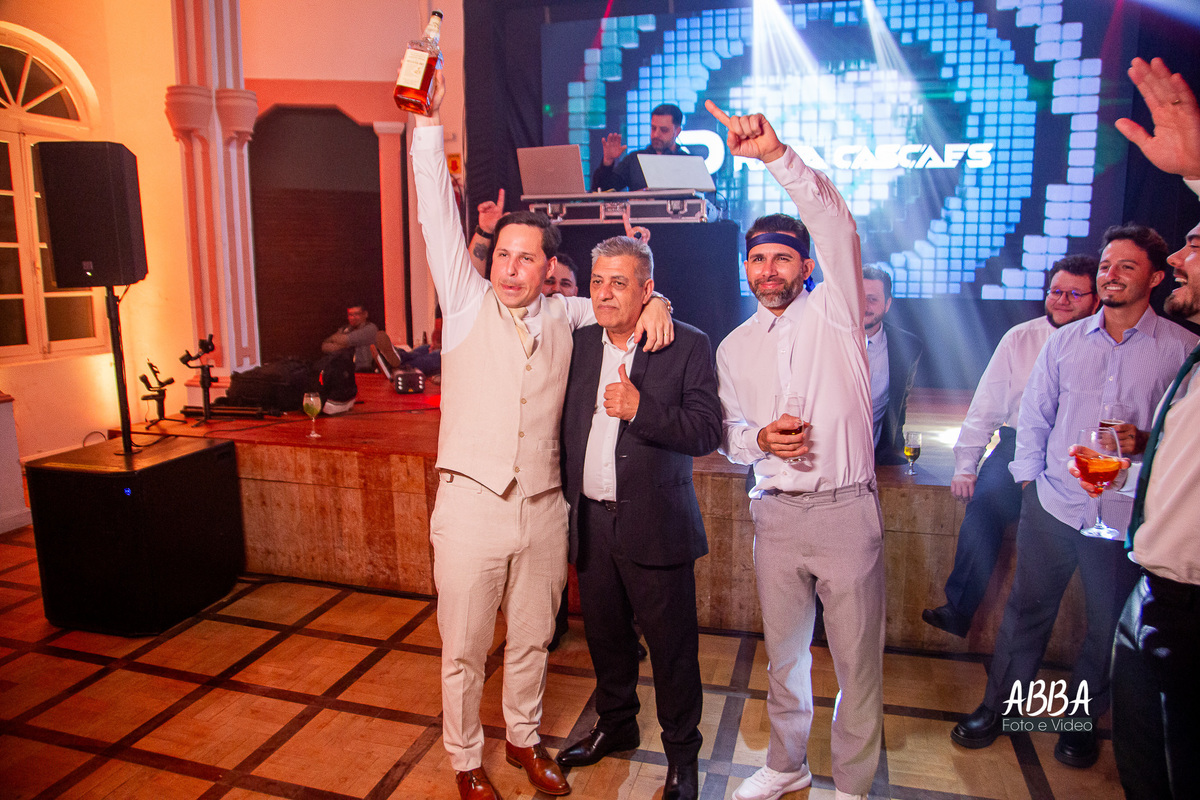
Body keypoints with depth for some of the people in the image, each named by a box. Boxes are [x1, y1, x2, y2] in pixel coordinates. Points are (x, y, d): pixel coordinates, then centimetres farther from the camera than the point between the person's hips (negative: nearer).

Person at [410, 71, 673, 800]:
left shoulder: (563, 317, 7)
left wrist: (654, 300, -1)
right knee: (464, 648, 9)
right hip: (472, 506, -2)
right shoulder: (467, 303, 0)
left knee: (532, 639, 18)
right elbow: (440, 218, -8)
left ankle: (523, 738, 42)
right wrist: (430, 124, -16)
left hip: (543, 510, 3)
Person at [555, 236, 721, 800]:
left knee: (671, 645, 7)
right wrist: (566, 501, 3)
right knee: (605, 636, 20)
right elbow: (565, 425, 12)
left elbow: (708, 431, -14)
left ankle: (682, 752, 30)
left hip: (655, 524, -4)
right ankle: (615, 726, 44)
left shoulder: (688, 346, -7)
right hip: (590, 520, 5)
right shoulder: (578, 343, 7)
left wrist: (640, 408, -24)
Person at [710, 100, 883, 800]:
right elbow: (727, 432, 12)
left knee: (858, 660, 7)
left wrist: (776, 153, -26)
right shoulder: (735, 346, 11)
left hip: (845, 510, -3)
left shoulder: (833, 311, -1)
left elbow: (836, 223, -17)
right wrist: (758, 439, -11)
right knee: (785, 654, 16)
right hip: (775, 512, 4)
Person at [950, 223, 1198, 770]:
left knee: (1108, 625, 13)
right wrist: (1028, 479, 6)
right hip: (1052, 504, 2)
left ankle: (1081, 720, 35)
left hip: (1124, 516, -1)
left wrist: (1144, 443, -18)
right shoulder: (1065, 341, 5)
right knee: (1026, 609, 11)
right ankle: (996, 707, 27)